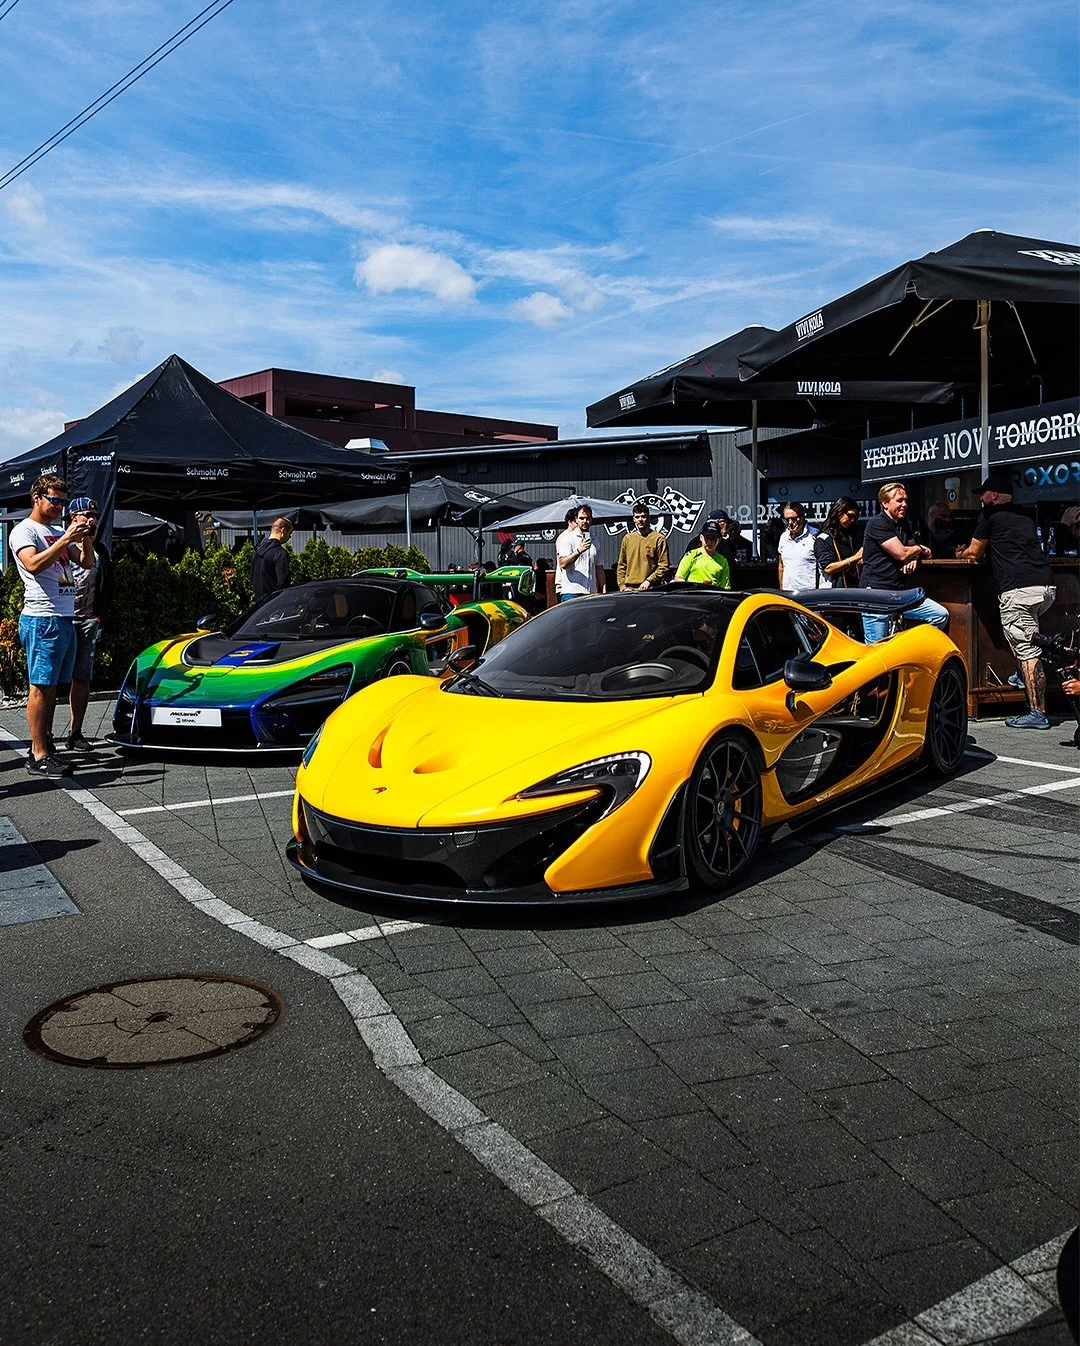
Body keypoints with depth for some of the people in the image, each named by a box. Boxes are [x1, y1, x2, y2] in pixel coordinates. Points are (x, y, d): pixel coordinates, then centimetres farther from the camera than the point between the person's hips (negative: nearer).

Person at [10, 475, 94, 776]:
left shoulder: (59, 531, 20)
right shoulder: (24, 530, -3)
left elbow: (87, 562, 16)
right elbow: (34, 564, -20)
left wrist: (85, 537, -2)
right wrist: (66, 539, -22)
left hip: (65, 618, 8)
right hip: (42, 619, -8)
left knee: (51, 686, 11)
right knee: (41, 687, -7)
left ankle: (44, 744, 17)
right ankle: (39, 757, -6)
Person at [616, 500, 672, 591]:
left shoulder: (659, 538, 1)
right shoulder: (627, 539, 16)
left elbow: (664, 566, -3)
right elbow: (621, 566, 18)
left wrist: (649, 581, -12)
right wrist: (622, 586, 6)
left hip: (650, 590, -4)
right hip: (629, 589, 4)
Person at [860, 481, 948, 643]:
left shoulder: (903, 525, 18)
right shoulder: (877, 524, -10)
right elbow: (901, 553, -16)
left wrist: (914, 558, 1)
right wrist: (920, 549, 6)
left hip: (899, 593, 8)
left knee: (941, 615, -2)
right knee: (876, 649, -8)